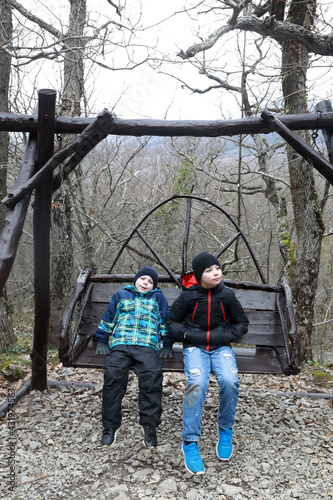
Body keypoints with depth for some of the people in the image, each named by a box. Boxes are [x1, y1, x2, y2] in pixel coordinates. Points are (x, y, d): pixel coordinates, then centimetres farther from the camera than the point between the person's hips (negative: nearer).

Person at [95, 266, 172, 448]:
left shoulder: (158, 298, 24)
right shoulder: (121, 295, 25)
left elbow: (166, 324, 23)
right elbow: (107, 319, 25)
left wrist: (167, 345, 13)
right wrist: (102, 342, 18)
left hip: (147, 346, -1)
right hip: (120, 344, 1)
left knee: (152, 375, -27)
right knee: (113, 375, -24)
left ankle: (150, 424, -13)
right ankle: (110, 425, -11)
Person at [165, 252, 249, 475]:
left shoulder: (227, 294, -1)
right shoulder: (188, 296, -4)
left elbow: (242, 323, 10)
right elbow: (171, 321, 7)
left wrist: (225, 336, -7)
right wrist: (187, 334, -10)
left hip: (221, 347, 1)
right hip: (195, 347, -1)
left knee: (230, 381, -28)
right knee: (197, 384, -30)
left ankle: (225, 430, -1)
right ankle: (190, 442, -18)